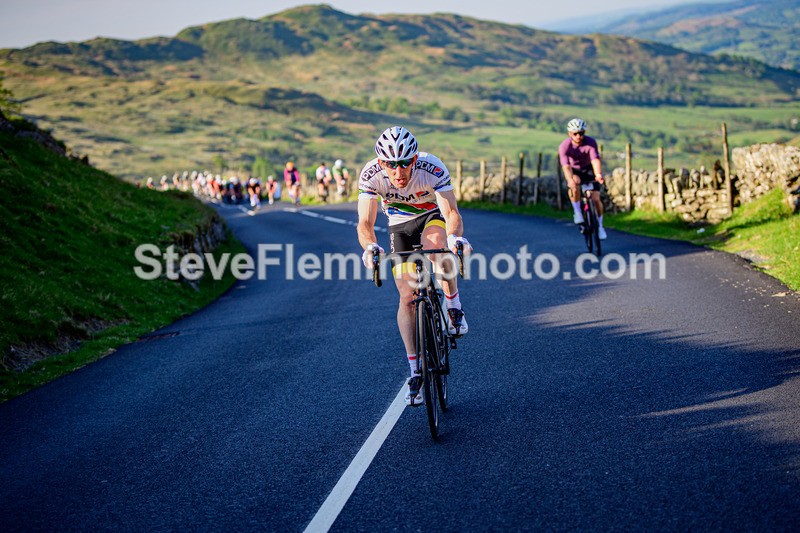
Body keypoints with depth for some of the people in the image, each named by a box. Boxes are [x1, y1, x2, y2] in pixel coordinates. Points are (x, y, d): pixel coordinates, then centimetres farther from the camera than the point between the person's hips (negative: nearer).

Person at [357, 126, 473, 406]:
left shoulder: (432, 168, -34)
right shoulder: (371, 175, -29)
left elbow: (452, 214, -40)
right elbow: (365, 223, -32)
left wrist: (455, 236, -62)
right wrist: (370, 246, -54)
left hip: (433, 216, -2)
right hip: (400, 225, 2)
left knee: (436, 245, -38)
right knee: (407, 298, -7)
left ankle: (454, 306, -14)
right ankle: (415, 372, 3)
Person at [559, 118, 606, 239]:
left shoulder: (591, 142, -25)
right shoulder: (564, 146, -27)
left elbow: (595, 160, -38)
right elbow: (566, 166, -38)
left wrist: (598, 174, -58)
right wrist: (570, 180, -58)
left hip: (588, 170, 1)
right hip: (574, 171, -1)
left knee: (596, 199, -10)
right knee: (574, 185, -36)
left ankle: (599, 226, 11)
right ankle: (577, 212, -18)